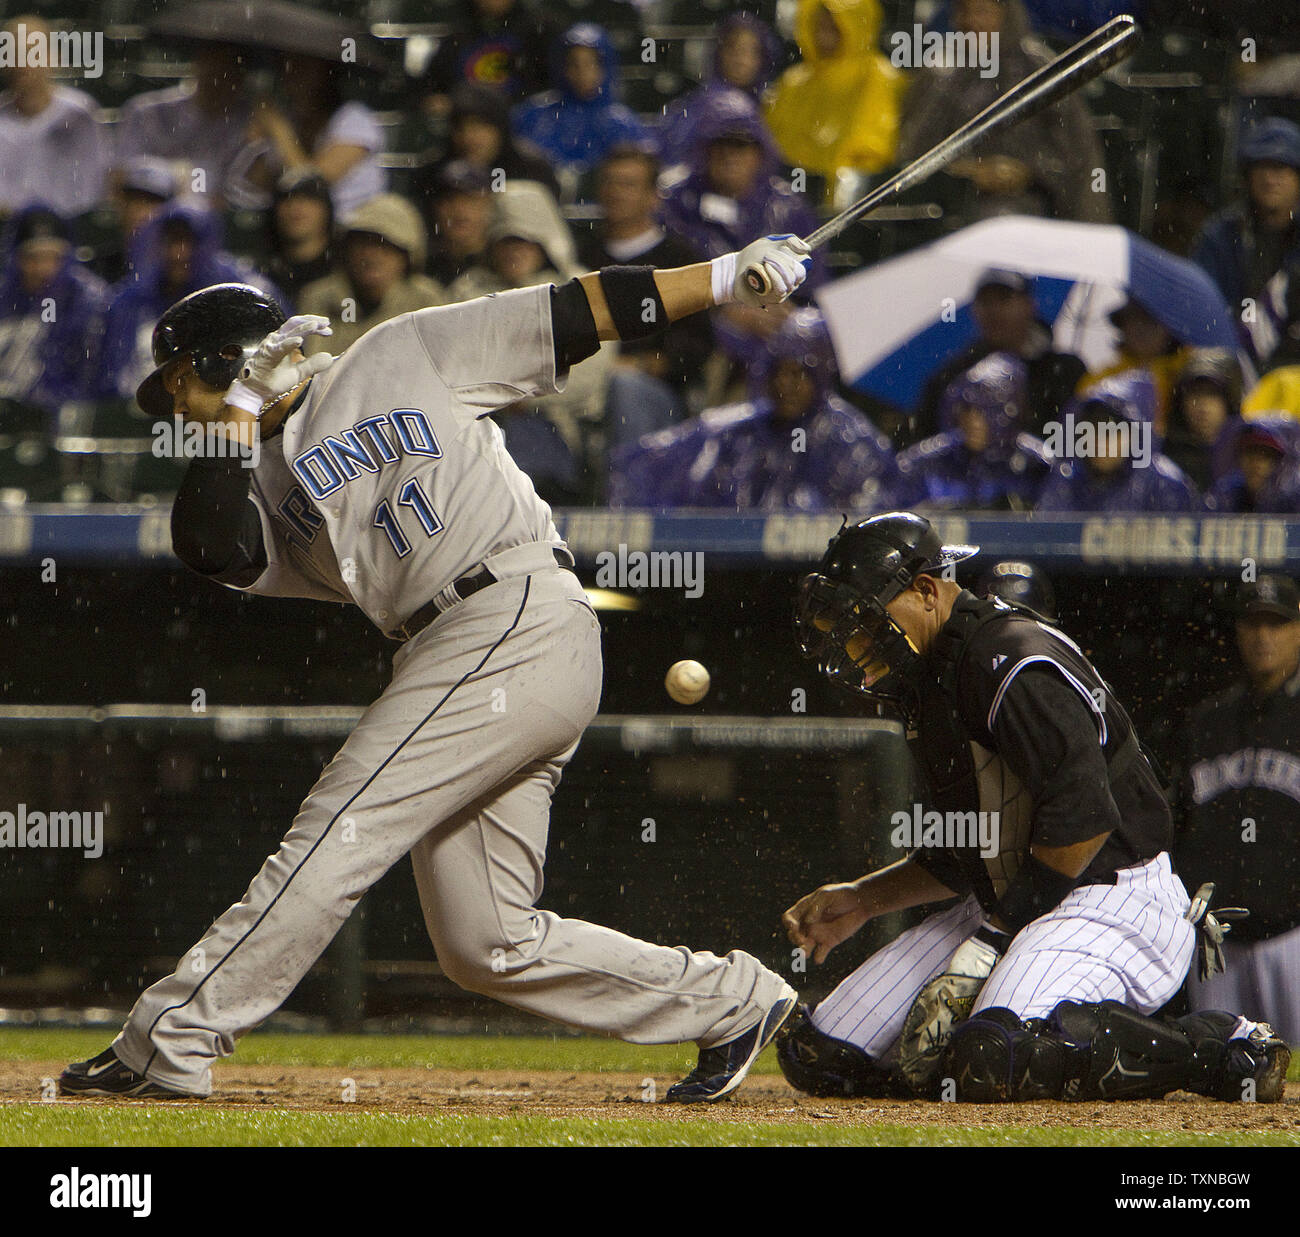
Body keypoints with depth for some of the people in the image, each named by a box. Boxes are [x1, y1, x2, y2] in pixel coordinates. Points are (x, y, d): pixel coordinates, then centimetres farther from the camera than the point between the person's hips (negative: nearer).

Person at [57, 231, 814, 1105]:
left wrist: (729, 275, 2)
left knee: (335, 839, -13)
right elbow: (209, 548, 2)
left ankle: (170, 1040, -12)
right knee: (484, 944, 2)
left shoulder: (407, 354, 8)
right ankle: (731, 1001, 13)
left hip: (520, 621, -8)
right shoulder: (271, 481, 23)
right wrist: (242, 406, 5)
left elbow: (580, 313, 7)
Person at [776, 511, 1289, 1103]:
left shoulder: (1011, 660, -17)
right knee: (817, 1053, 0)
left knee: (995, 1064, -36)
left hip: (1114, 903, -10)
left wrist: (992, 939, -19)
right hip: (1004, 907, 10)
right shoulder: (932, 681, 15)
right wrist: (863, 899, 15)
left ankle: (1223, 1049, -16)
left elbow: (1084, 819, -26)